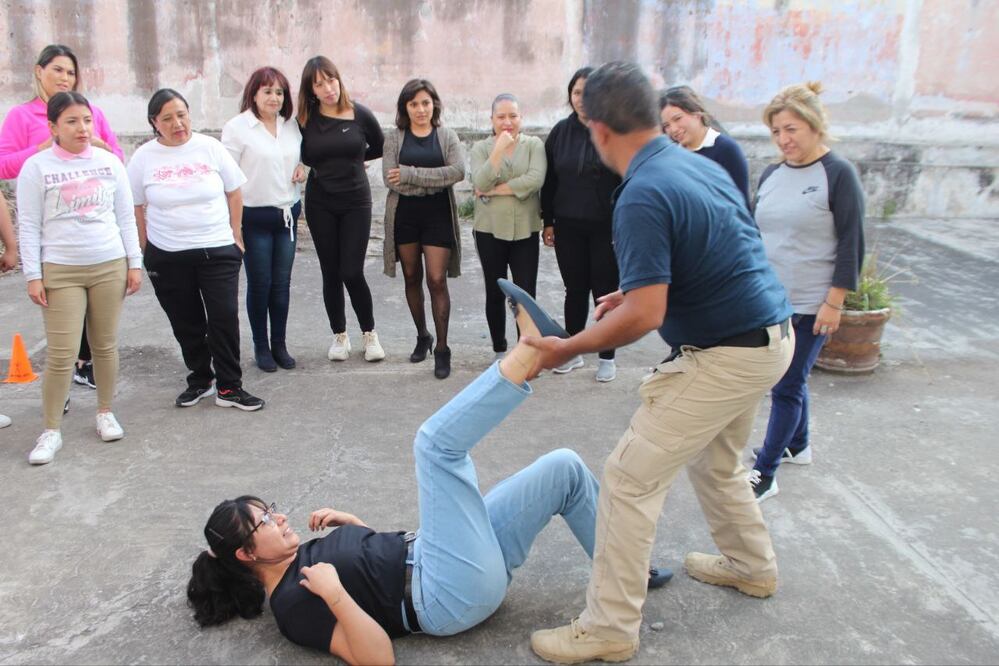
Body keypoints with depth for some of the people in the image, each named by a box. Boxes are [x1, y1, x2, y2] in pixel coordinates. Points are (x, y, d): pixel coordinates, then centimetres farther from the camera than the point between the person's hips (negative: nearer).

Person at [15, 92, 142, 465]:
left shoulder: (109, 162, 6)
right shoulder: (36, 167, -2)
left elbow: (126, 217, 10)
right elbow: (28, 226, -1)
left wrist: (134, 263, 6)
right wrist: (32, 275, -6)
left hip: (109, 266, 2)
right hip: (60, 271, -2)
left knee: (106, 345, 10)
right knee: (62, 355, -4)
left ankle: (105, 413, 28)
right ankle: (51, 431, 9)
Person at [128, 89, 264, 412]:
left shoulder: (210, 148, -1)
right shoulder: (144, 157, 0)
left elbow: (234, 193, 5)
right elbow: (137, 209, 5)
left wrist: (235, 237, 4)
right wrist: (146, 252, 3)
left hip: (218, 251, -1)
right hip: (167, 256, 1)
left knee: (225, 318, -3)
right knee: (186, 324, 11)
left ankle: (229, 387, 8)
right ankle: (200, 380, 28)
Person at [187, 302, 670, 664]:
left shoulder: (307, 556, 17)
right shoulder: (293, 604, -9)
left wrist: (353, 523, 11)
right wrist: (334, 595, -29)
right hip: (454, 594, -9)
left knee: (564, 468, 5)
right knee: (436, 443, -22)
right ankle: (530, 352, -23)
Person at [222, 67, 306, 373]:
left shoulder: (292, 125, 8)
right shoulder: (237, 127, -7)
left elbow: (303, 154, 27)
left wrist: (303, 168, 3)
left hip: (288, 213, 4)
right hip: (254, 217, -4)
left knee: (282, 282, 9)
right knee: (259, 284, 4)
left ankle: (279, 344, 22)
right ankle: (261, 346, 18)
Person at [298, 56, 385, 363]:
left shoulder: (360, 114, -6)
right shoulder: (305, 119, -3)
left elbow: (380, 147, 10)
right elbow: (303, 156, 10)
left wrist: (352, 158, 6)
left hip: (356, 202, -2)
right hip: (320, 203, 2)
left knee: (352, 273, -7)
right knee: (330, 273, 7)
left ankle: (369, 333, 12)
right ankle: (339, 335, 22)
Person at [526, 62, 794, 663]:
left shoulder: (643, 195, -22)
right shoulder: (702, 164, 7)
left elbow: (645, 316, -27)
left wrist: (568, 349, -14)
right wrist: (639, 290, 16)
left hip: (725, 356, -10)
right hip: (771, 337, 10)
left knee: (631, 477, -2)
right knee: (715, 460, 29)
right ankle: (752, 566, 48)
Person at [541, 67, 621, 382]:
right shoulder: (561, 131, 4)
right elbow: (549, 180, 8)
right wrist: (548, 221, 6)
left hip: (607, 227, -3)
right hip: (568, 227, 4)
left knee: (605, 292, 6)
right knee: (575, 290, 13)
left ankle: (607, 357, 19)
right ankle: (573, 351, 26)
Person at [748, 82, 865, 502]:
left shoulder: (839, 175, -10)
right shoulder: (770, 175, 7)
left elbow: (851, 244, -11)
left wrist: (834, 302, -13)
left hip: (809, 306, -6)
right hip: (768, 299, 6)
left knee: (787, 386, -1)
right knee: (790, 379, 19)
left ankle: (765, 474, 7)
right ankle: (797, 446, 39)